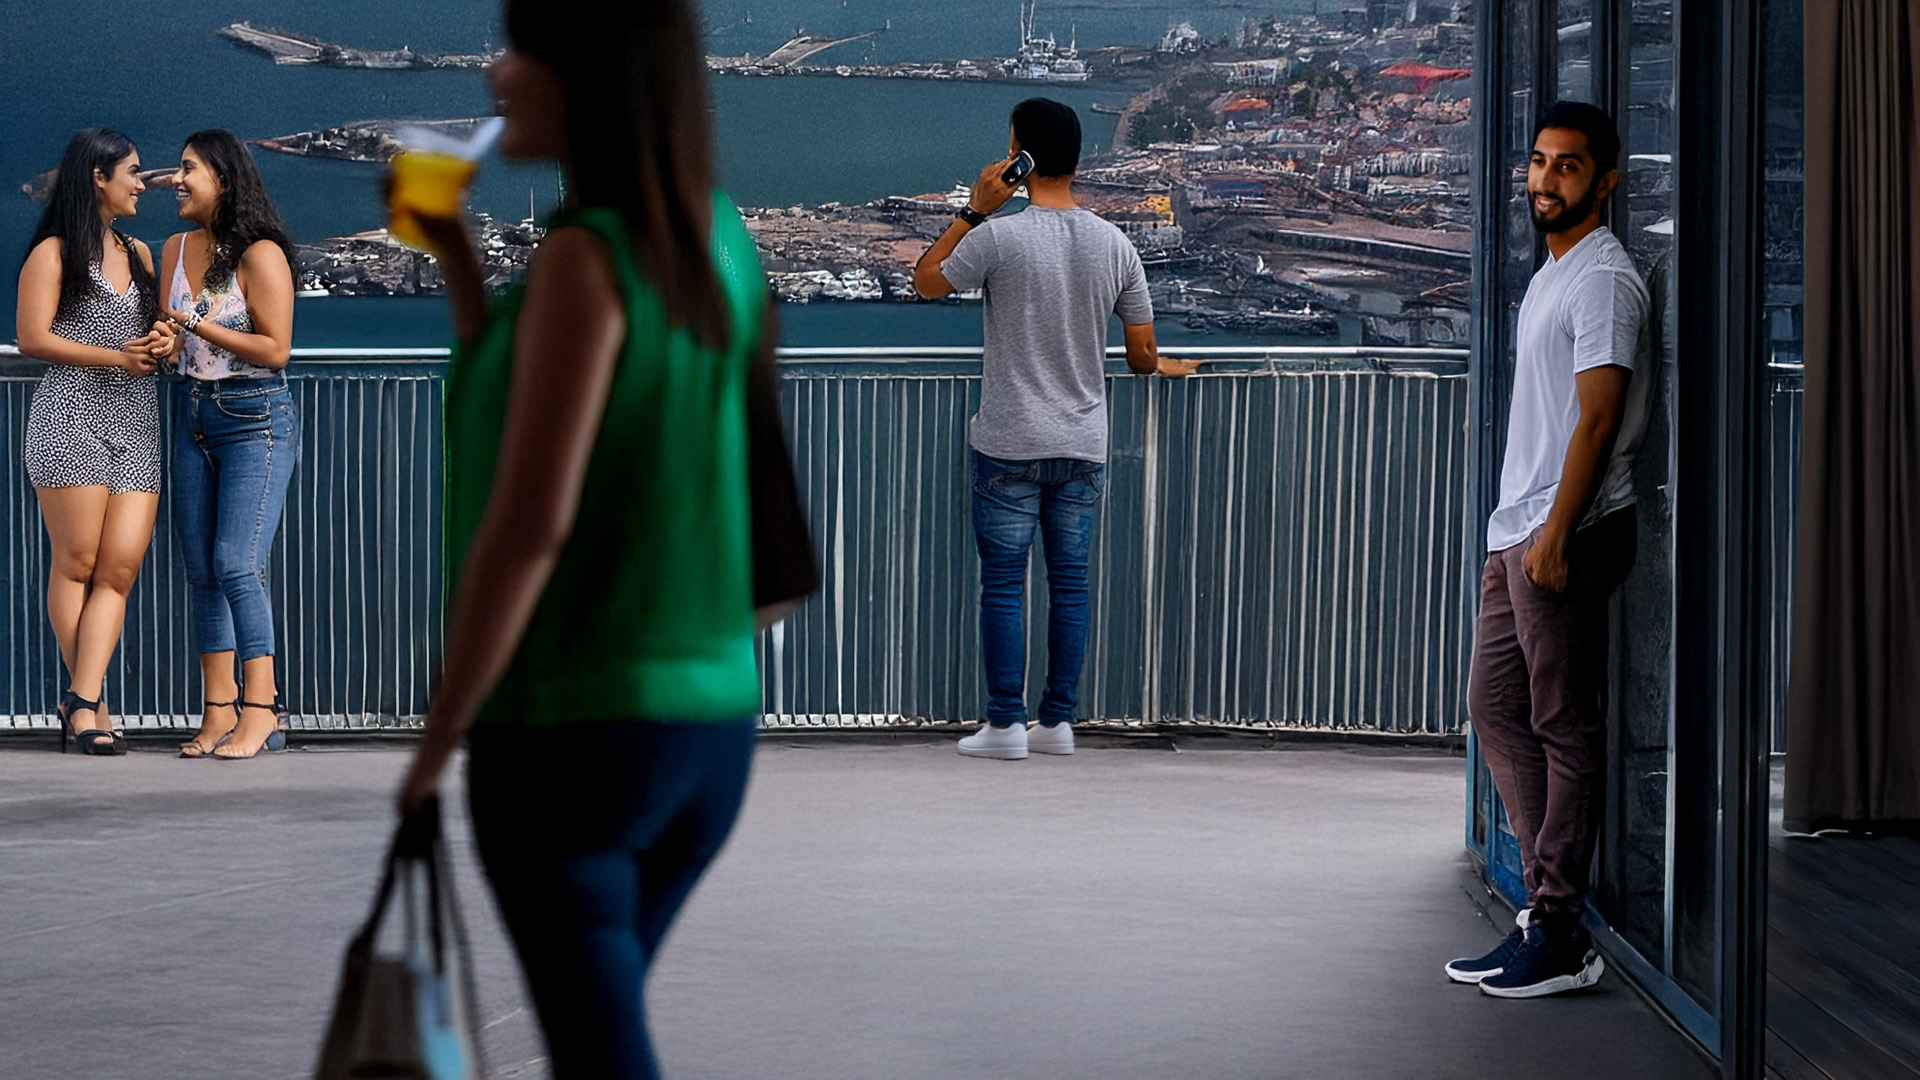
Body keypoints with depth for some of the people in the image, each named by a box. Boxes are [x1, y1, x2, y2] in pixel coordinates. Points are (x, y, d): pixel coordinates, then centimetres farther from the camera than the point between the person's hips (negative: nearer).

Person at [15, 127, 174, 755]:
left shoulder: (138, 255, 21)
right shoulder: (54, 253, 1)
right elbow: (33, 338, -7)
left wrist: (163, 342, 5)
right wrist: (118, 357, -12)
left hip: (136, 425, 6)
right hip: (72, 419, -6)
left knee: (120, 568, -7)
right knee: (77, 563, -6)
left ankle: (80, 703, -12)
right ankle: (90, 706, 0)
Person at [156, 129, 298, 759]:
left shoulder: (261, 255, -10)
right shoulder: (176, 250, 11)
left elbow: (276, 350, -15)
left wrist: (199, 324, -17)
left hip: (256, 418, -7)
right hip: (194, 417, 7)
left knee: (236, 564, -15)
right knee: (201, 570, 4)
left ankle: (260, 713, -13)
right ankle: (218, 713, 6)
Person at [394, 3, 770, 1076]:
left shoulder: (588, 254, -17)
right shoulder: (718, 237, 6)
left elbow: (534, 518, -21)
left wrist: (438, 735, -14)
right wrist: (459, 261, 11)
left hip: (574, 728, -8)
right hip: (714, 717, 8)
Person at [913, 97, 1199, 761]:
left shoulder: (999, 237, -13)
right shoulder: (1114, 245, 1)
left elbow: (927, 281, 4)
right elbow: (1142, 352, 6)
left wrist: (973, 211, 3)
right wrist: (1159, 367, 30)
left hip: (1009, 445, -4)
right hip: (1084, 445, 4)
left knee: (1003, 583, 2)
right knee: (1069, 582, 9)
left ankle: (1005, 724, 1)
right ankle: (1058, 720, 12)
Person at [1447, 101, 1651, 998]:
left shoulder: (1604, 280, -12)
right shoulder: (1552, 276, 18)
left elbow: (1598, 419, -18)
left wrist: (1555, 534, -21)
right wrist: (1518, 531, 20)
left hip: (1567, 535, -10)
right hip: (1519, 531, 10)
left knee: (1565, 726, -6)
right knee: (1495, 707, 11)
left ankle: (1558, 936, -2)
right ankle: (1548, 906, 16)